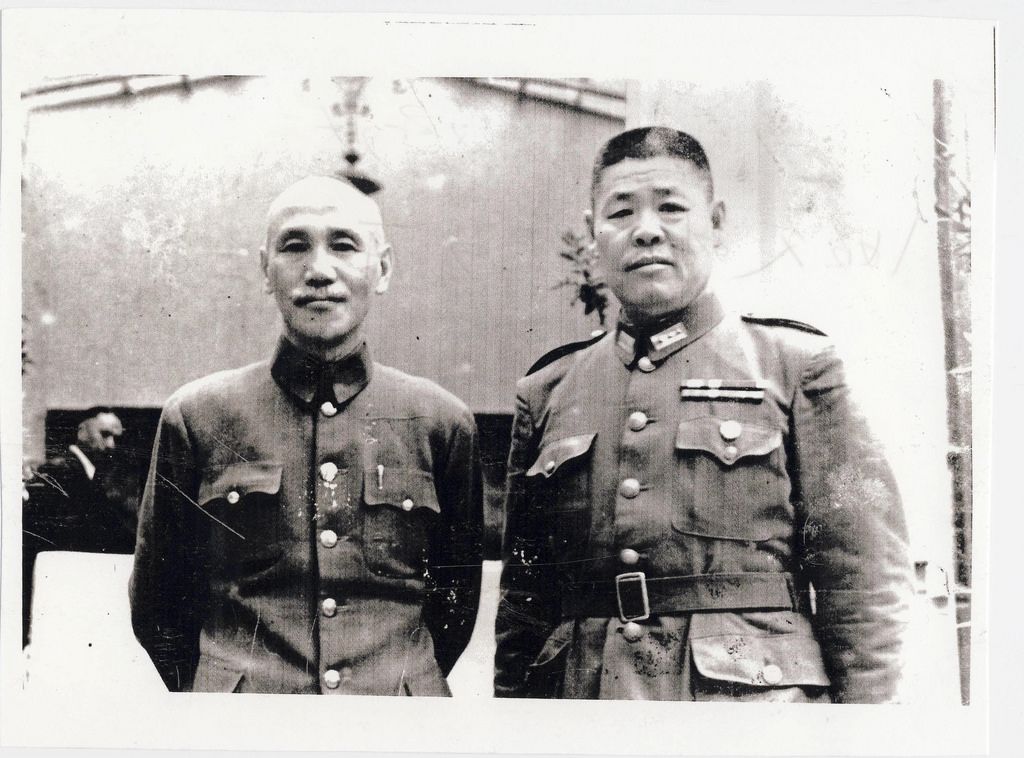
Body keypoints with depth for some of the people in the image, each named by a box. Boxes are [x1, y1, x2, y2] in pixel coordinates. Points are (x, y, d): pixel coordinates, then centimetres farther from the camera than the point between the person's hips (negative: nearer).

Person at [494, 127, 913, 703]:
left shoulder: (797, 365, 1)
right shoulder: (547, 391, 7)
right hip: (584, 697, 2)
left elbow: (865, 576, -2)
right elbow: (523, 597, 10)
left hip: (758, 687, -2)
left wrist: (868, 699, -8)